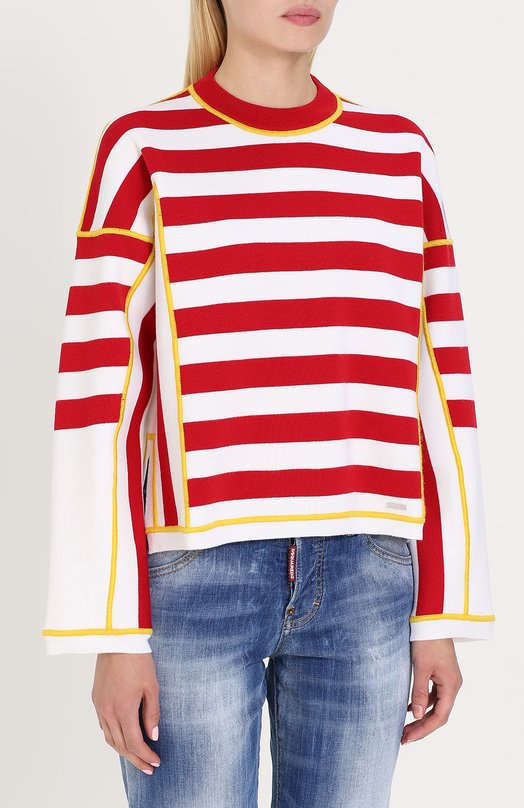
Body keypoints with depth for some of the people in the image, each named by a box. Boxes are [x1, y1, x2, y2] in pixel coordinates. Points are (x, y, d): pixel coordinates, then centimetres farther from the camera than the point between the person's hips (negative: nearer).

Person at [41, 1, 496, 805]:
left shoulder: (401, 154, 9)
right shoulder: (144, 150, -1)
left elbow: (440, 396, 9)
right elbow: (98, 400, -4)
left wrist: (443, 613, 7)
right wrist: (115, 633, -7)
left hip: (364, 585, 4)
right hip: (197, 579, -3)